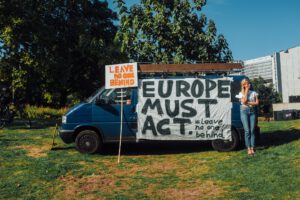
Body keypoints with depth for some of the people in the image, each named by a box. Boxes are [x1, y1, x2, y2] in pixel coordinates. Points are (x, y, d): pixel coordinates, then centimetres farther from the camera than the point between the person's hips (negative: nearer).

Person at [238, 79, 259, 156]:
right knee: (247, 131, -6)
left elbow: (257, 103, 1)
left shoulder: (254, 93, 10)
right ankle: (248, 148, -2)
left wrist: (248, 102, -8)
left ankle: (252, 148, 3)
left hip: (252, 111, 2)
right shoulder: (241, 93, 5)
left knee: (252, 130, -1)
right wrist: (246, 91, -7)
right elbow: (244, 101, -13)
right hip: (244, 111, -2)